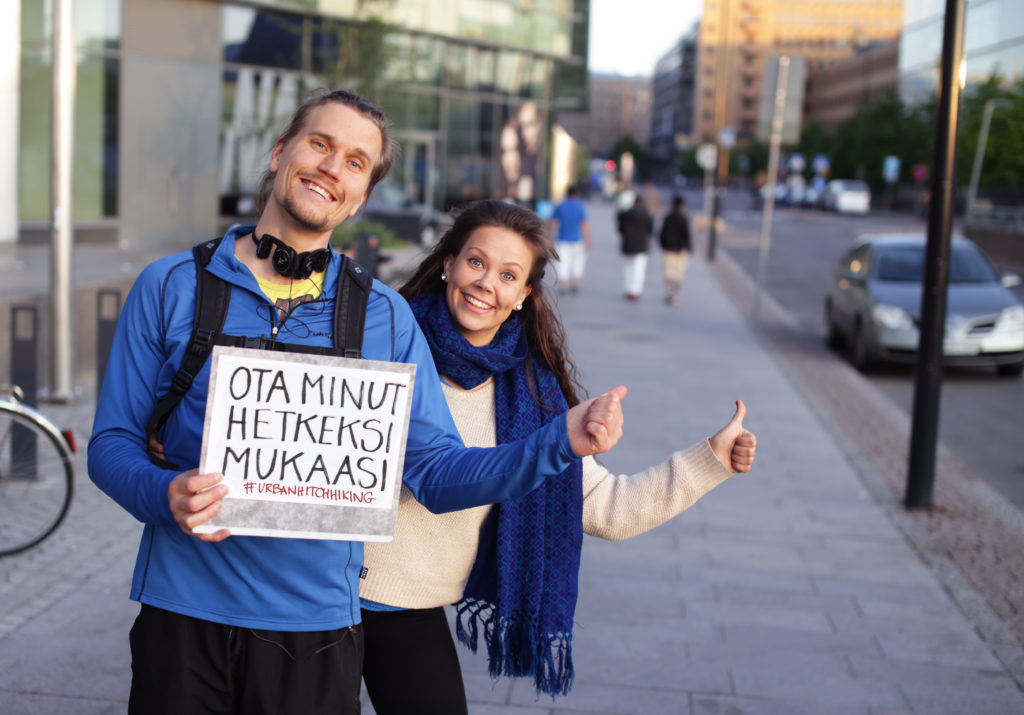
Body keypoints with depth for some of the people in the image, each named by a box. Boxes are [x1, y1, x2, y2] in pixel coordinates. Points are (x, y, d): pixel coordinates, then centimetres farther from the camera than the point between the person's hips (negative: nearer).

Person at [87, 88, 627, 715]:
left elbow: (435, 470, 1)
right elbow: (112, 442, 2)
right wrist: (166, 494, -19)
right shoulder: (171, 286, 1)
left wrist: (560, 442, -13)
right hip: (182, 615, 0)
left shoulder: (385, 316, 3)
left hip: (315, 624, 1)